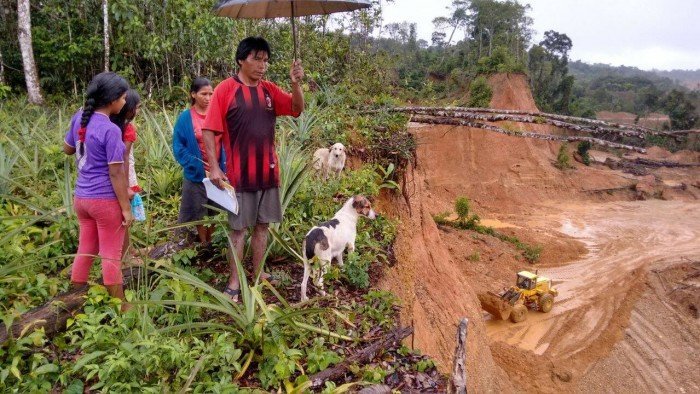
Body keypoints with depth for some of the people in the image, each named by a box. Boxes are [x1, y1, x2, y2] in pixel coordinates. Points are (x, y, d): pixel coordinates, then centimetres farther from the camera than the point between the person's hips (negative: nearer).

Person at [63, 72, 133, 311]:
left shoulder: (79, 118, 1)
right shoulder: (111, 130, -21)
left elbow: (67, 149, 18)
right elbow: (116, 174, -19)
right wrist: (126, 208, -13)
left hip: (81, 197, 7)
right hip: (105, 200, -7)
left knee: (85, 249, 20)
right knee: (111, 255, 5)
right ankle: (120, 305, 18)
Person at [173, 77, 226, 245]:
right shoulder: (185, 118, -7)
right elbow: (178, 146, -6)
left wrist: (226, 164, -5)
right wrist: (195, 163, -15)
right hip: (197, 173, -3)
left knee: (215, 210, 13)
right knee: (199, 211, 9)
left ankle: (212, 242, 29)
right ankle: (204, 244, 26)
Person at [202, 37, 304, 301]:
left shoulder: (269, 90, 7)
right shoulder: (225, 89, -8)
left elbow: (297, 108, 8)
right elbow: (209, 130, -9)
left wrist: (296, 83, -10)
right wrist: (214, 168, -15)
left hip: (268, 172, 5)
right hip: (239, 174, -5)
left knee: (262, 225, 12)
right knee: (239, 228, 2)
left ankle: (258, 273, 25)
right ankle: (234, 282, 13)